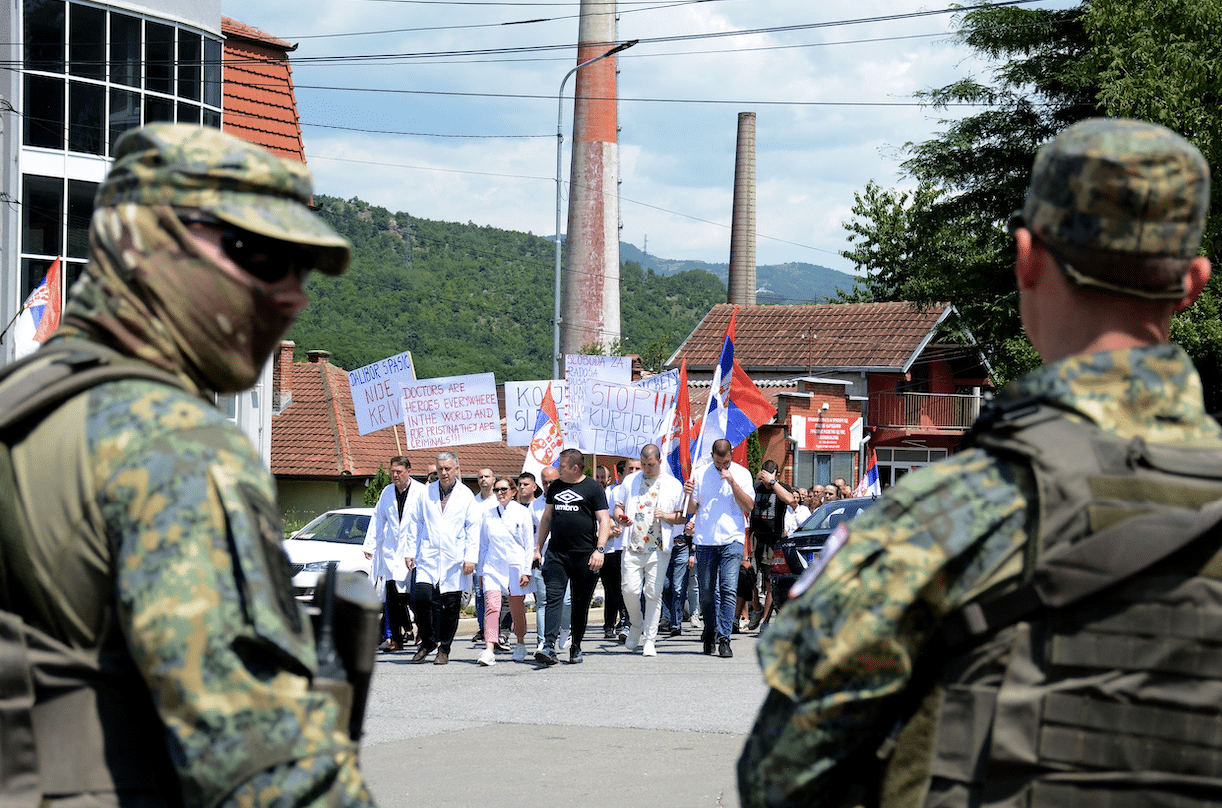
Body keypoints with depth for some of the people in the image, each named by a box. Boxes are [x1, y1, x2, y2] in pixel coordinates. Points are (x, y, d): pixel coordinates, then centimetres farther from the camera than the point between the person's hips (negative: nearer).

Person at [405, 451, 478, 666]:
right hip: (428, 557, 1)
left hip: (454, 559, -1)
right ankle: (427, 642, 5)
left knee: (451, 605, 1)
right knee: (422, 596, -14)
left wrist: (470, 558, -6)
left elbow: (473, 529, 3)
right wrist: (411, 551, 7)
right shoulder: (426, 493, 9)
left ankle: (444, 650, 14)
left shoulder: (466, 495, 4)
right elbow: (415, 523, 14)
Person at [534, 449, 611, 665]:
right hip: (556, 553, 3)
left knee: (581, 603, 5)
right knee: (553, 597, -10)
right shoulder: (555, 487, 14)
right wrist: (538, 547, 17)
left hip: (584, 555, -3)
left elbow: (604, 520, -3)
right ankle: (549, 645, -19)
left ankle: (576, 647, 17)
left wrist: (600, 549, -14)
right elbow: (546, 518, 21)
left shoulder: (593, 488, 0)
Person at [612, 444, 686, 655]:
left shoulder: (673, 485, 8)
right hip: (633, 547, 1)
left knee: (653, 594, -3)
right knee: (629, 590, -8)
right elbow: (618, 506, 17)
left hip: (658, 549, -1)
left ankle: (650, 640, 3)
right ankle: (636, 625, 21)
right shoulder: (630, 480, 13)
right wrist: (620, 518, -5)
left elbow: (683, 517, 8)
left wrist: (666, 516, -11)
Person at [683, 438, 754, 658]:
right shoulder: (700, 475, 7)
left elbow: (749, 506, -5)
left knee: (729, 589, -12)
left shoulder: (742, 474, 4)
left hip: (732, 540, -2)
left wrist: (732, 482, -14)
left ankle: (724, 639, -13)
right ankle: (710, 630, 29)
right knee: (706, 591, 5)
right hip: (705, 541, 2)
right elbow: (692, 509, 10)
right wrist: (689, 495, -12)